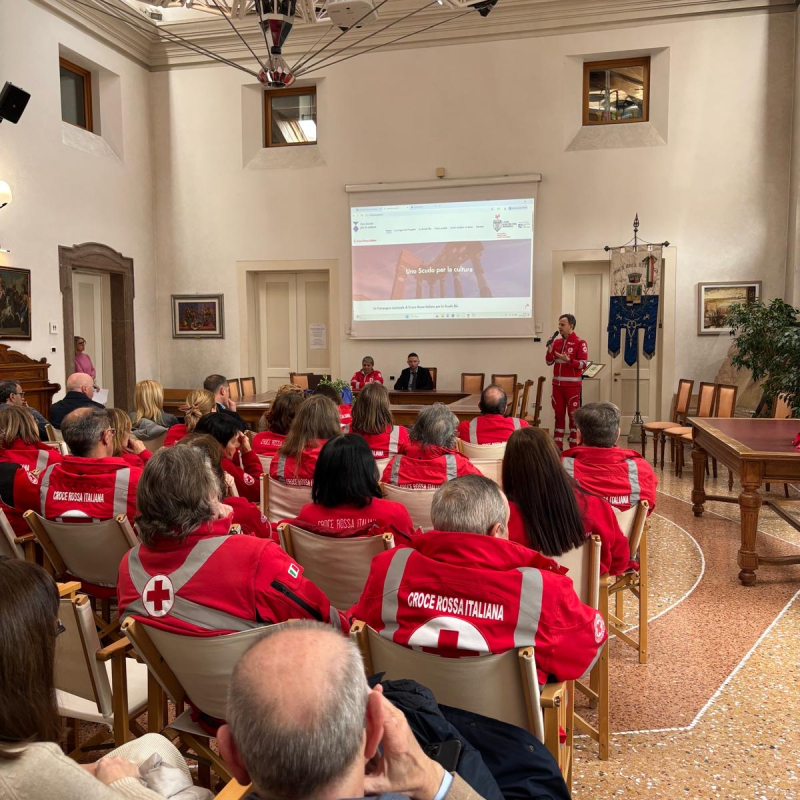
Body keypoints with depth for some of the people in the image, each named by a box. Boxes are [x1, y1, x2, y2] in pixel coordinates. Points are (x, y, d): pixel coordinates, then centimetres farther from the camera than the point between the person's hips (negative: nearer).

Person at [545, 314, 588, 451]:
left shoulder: (580, 343, -7)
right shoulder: (556, 341, 9)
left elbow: (584, 364, -12)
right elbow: (549, 362, 10)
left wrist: (568, 360, -24)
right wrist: (549, 351, -7)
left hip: (572, 385, -5)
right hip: (557, 384, 5)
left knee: (574, 415, 0)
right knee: (558, 414, 9)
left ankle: (574, 447, 5)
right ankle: (557, 446, 15)